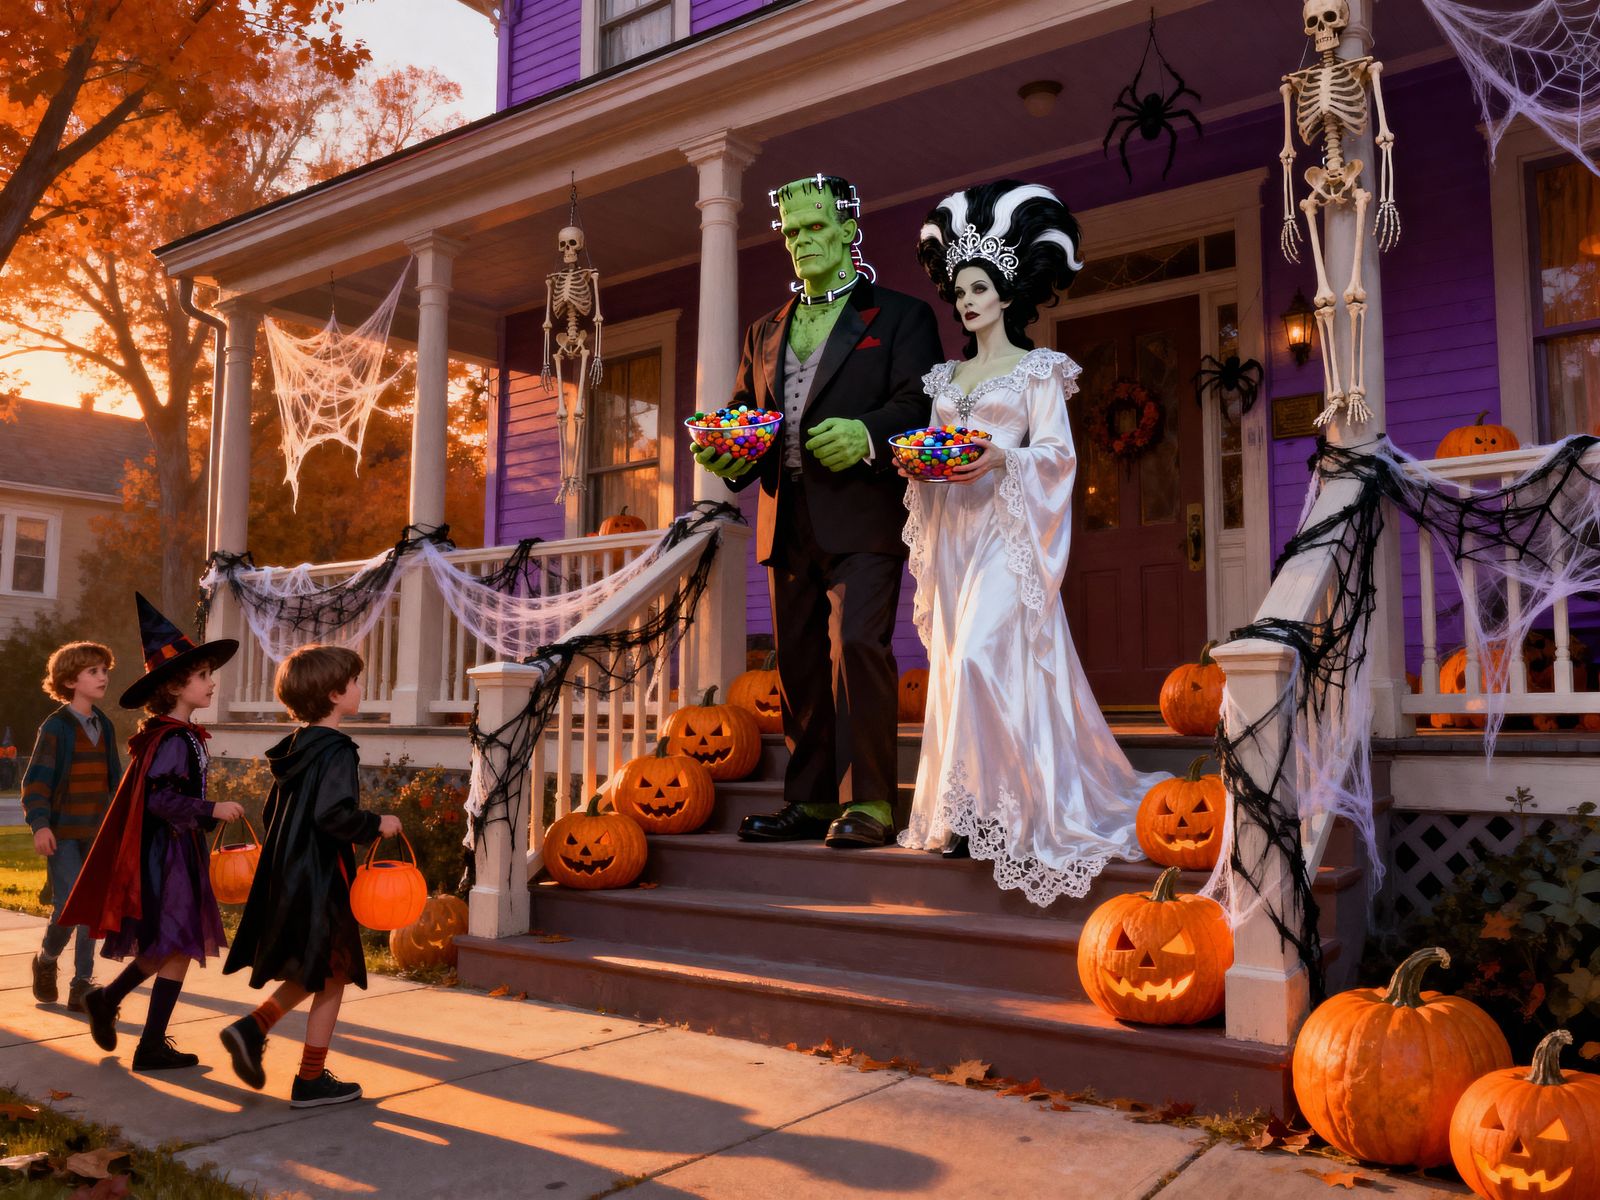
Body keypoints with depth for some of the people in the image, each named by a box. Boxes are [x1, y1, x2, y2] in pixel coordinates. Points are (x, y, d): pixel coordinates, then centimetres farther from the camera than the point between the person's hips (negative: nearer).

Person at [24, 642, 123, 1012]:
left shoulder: (105, 726, 10)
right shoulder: (56, 726, -8)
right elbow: (35, 781, -11)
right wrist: (40, 824, -24)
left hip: (98, 832, 5)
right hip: (63, 833, -5)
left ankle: (82, 985, 14)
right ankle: (46, 961, 18)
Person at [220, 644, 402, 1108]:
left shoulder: (295, 748, 10)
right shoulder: (337, 751, -18)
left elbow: (274, 813, 17)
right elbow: (334, 814, -29)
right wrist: (377, 825, -14)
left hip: (287, 877, 9)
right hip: (321, 881, -9)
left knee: (310, 975, 23)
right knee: (331, 978, 5)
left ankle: (252, 1028, 8)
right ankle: (311, 1080, 12)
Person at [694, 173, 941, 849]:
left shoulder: (899, 316, 8)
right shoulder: (765, 333, 24)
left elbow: (919, 402, -5)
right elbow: (742, 409, 24)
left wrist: (867, 433, -25)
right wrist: (724, 453, 1)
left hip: (862, 517, -5)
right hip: (787, 521, 6)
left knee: (856, 645, -16)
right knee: (797, 661, 6)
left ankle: (866, 804, -8)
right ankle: (811, 800, 14)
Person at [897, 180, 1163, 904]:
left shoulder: (1037, 369, 4)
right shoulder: (946, 377, 20)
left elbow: (1056, 452, -4)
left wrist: (1002, 457, -20)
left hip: (1008, 532, -6)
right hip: (953, 531, 6)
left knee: (981, 655, -19)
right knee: (956, 661, 2)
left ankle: (989, 806, -10)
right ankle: (962, 811, 7)